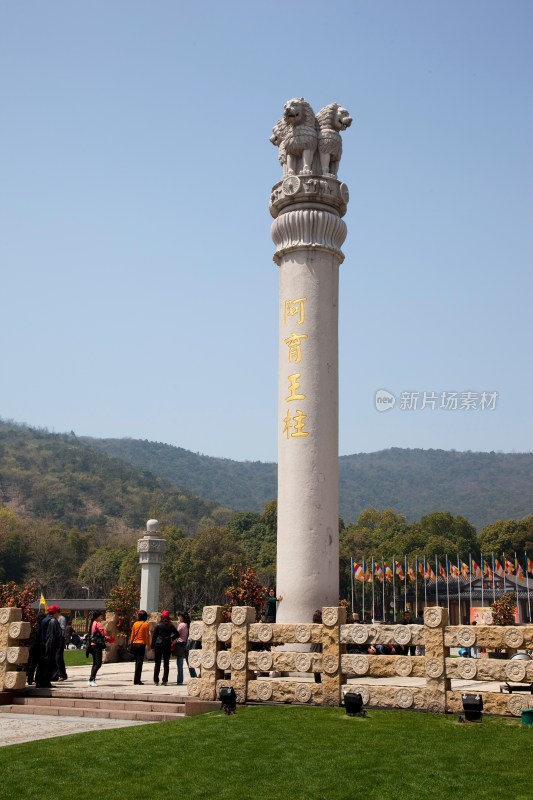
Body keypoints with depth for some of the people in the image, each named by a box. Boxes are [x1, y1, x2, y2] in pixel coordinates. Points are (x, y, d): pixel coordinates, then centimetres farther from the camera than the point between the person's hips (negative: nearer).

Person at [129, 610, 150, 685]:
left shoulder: (135, 624, 6)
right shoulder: (146, 624, -7)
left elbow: (132, 635, 9)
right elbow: (147, 636, -7)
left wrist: (131, 644, 16)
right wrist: (148, 645, 0)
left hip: (134, 644, 5)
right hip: (141, 644, -5)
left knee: (137, 662, 15)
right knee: (139, 663, -2)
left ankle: (137, 680, 19)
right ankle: (137, 680, -5)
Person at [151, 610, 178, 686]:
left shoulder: (158, 625, -3)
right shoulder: (170, 626, 3)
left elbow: (154, 636, -3)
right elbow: (176, 634, 11)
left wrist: (152, 646, 2)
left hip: (158, 645, -1)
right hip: (167, 646, 1)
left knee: (157, 663, 6)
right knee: (166, 664, 6)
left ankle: (156, 681, 3)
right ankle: (165, 681, 1)